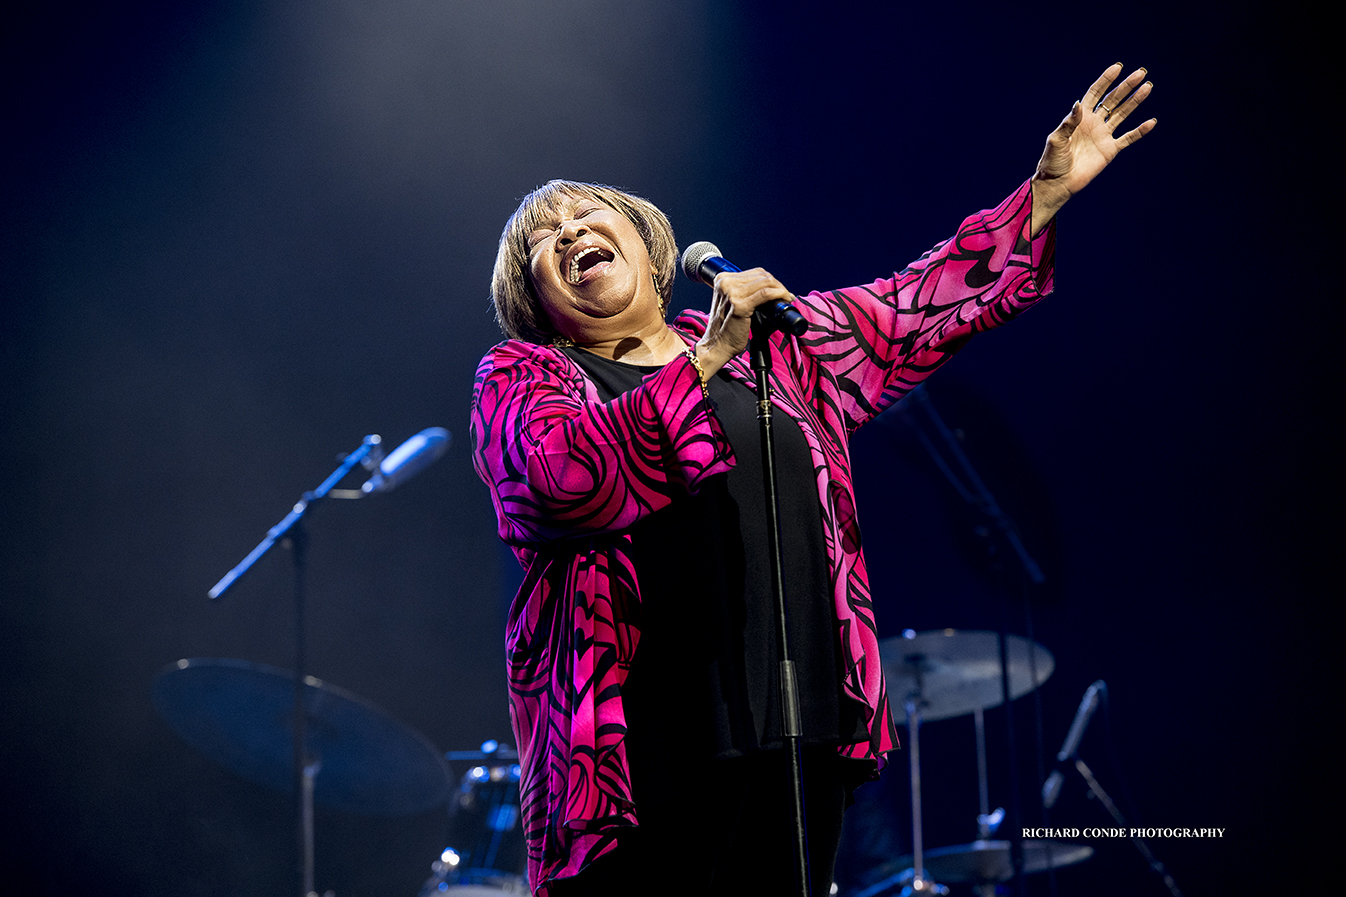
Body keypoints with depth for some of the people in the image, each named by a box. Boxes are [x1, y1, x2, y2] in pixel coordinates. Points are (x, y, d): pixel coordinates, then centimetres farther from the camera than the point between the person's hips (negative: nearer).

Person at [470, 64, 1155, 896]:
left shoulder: (772, 346, 19)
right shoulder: (520, 378, 5)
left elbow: (920, 308, 22)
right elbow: (565, 478, -16)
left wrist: (1046, 193, 20)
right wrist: (707, 358, -18)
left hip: (800, 734, 4)